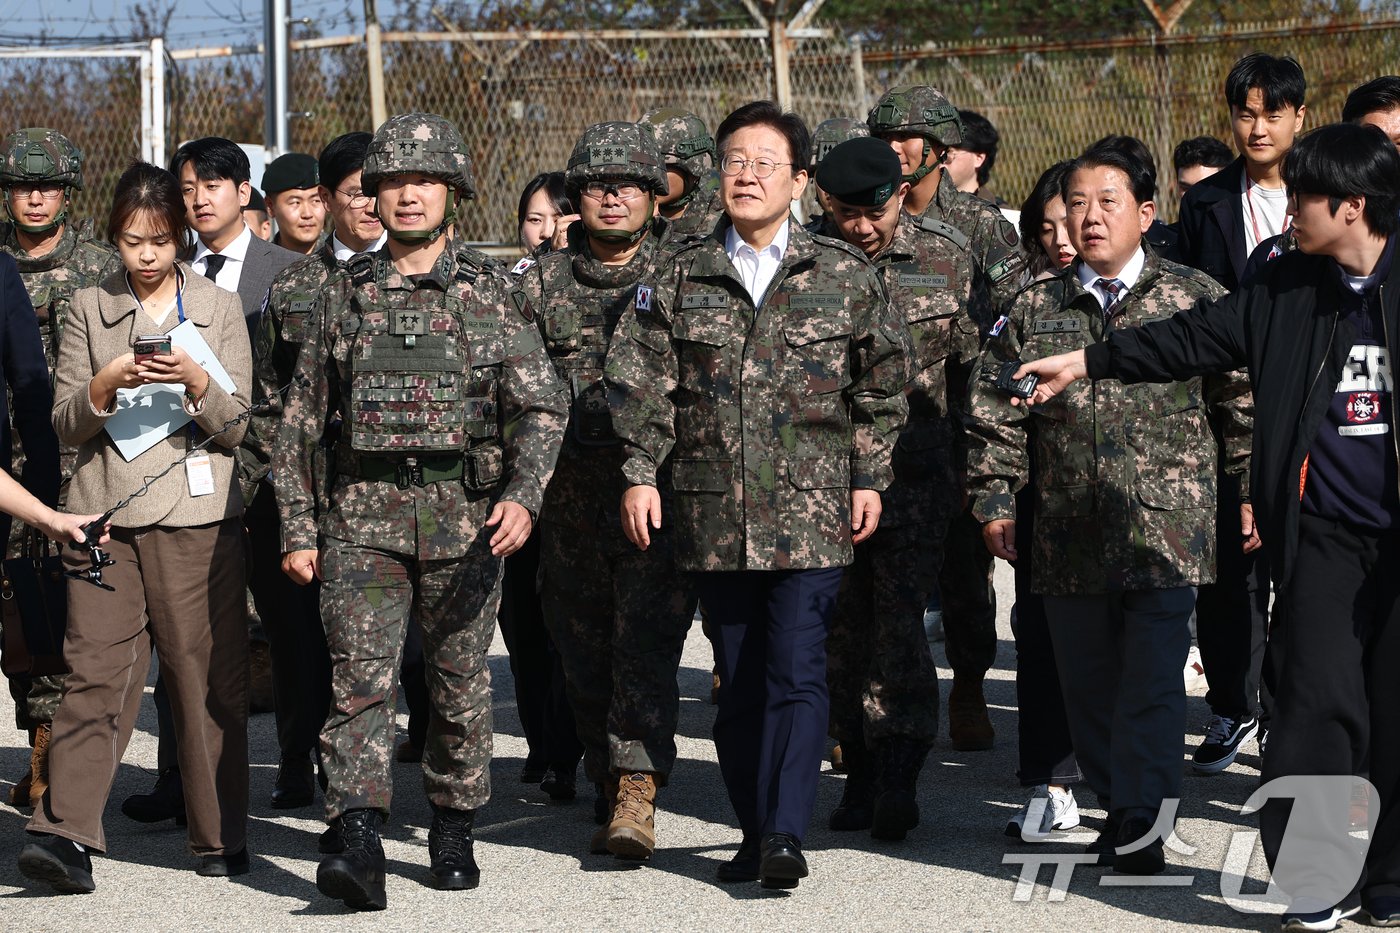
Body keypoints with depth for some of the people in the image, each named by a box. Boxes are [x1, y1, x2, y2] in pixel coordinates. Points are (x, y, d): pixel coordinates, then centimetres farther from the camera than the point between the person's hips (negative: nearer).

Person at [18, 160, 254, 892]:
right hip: (106, 518, 0)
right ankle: (66, 833, -14)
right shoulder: (89, 310, 12)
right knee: (94, 673, -8)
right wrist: (107, 384, -12)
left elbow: (237, 426, 5)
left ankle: (220, 838, 9)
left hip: (198, 517, 0)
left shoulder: (219, 310, 9)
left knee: (207, 678, 1)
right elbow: (65, 422, 7)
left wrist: (197, 383, -14)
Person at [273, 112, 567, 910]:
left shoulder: (489, 293, 5)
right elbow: (303, 419, 13)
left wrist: (524, 495, -18)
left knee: (461, 681, 8)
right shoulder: (348, 295, 10)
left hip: (465, 516, -1)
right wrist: (299, 527, 6)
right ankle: (359, 846, -20)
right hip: (364, 514, 1)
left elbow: (542, 406, -2)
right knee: (360, 678, -12)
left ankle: (454, 830, 24)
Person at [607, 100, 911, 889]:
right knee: (739, 678, 7)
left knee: (797, 669, -11)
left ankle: (786, 835, -12)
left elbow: (882, 383, 8)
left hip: (812, 511, -2)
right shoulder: (682, 277, 8)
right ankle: (755, 832, 15)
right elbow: (643, 383, 8)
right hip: (716, 512, 3)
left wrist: (869, 479, 3)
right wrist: (641, 473, 0)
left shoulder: (845, 275, 4)